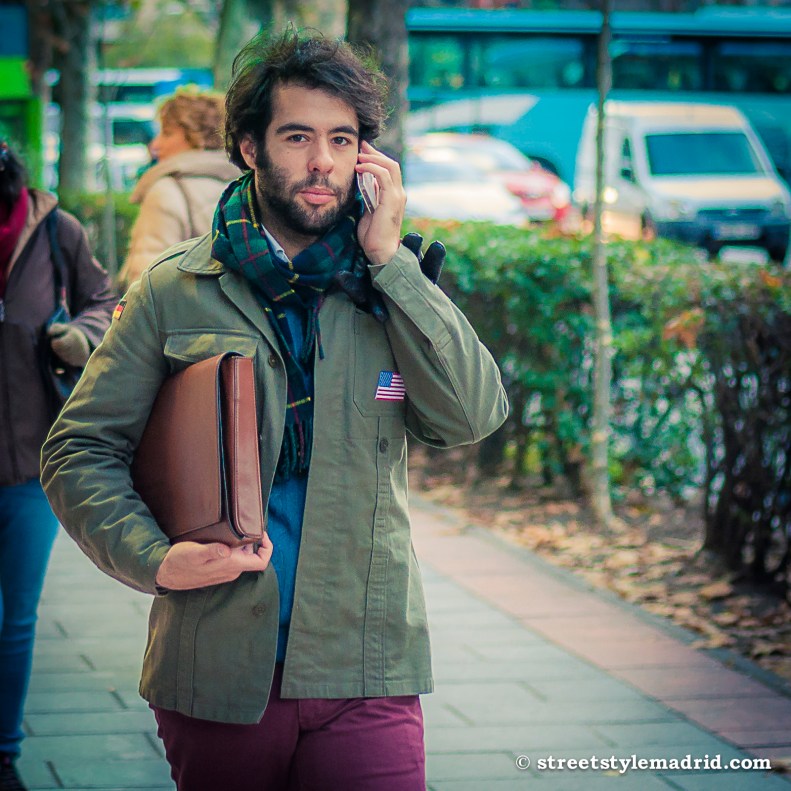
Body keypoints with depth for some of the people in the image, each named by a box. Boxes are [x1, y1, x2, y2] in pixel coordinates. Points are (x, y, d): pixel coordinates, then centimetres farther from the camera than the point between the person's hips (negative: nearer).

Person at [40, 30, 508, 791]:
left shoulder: (391, 285, 7)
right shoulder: (174, 292, 3)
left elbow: (475, 415, -8)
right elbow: (79, 450, 4)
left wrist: (390, 258, -8)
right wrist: (154, 558, -13)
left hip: (362, 672, 0)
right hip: (214, 670, 0)